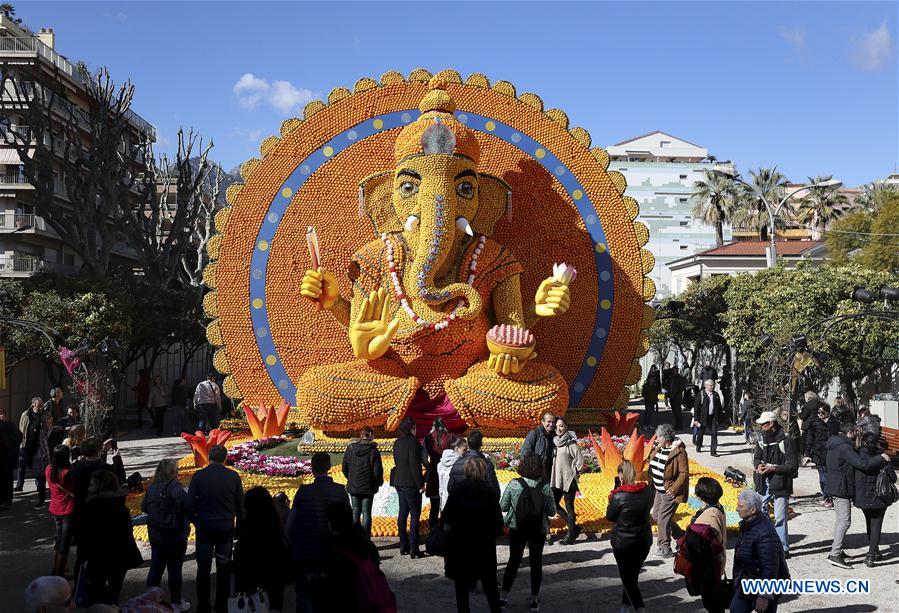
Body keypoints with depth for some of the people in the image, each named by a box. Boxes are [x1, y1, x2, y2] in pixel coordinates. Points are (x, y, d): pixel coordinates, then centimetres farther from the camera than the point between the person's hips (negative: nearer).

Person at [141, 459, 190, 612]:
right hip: (175, 534, -6)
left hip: (155, 534, 6)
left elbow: (144, 507, 11)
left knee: (156, 566, 15)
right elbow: (183, 501, -35)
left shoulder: (152, 487, 3)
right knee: (174, 569, 4)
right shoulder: (173, 485, -18)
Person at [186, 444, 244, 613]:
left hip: (204, 528, -1)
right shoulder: (233, 477, -3)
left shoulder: (199, 476, -6)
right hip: (226, 528, 1)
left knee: (203, 569, 8)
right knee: (223, 569, 9)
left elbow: (189, 505, -6)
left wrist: (196, 521, 10)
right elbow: (240, 504, 1)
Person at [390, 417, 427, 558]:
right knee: (415, 514, -2)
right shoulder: (413, 441, -15)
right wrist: (420, 484, -14)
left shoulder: (397, 442, 9)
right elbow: (414, 464, -19)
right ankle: (413, 549, -3)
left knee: (403, 513, 14)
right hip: (410, 483, -8)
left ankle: (403, 546, 19)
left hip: (399, 481, 8)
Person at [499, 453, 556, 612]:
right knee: (536, 562, 13)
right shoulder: (545, 487, -13)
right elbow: (552, 511, -5)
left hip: (517, 529, 0)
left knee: (513, 561, 14)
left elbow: (503, 507, -7)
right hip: (539, 530, 0)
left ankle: (504, 597, 17)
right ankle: (534, 600, 21)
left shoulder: (514, 484, -15)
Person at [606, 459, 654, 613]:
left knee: (627, 579, 7)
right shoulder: (648, 491, -7)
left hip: (623, 542, -5)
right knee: (633, 576, 21)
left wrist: (613, 494, -3)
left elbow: (610, 517, -7)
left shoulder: (619, 496, -21)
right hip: (644, 541, 5)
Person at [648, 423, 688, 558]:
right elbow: (653, 466, 18)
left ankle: (664, 548, 8)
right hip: (660, 490, 9)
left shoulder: (679, 452, -19)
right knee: (656, 515, 17)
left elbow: (684, 474, -20)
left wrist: (673, 489, -21)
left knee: (663, 519, -5)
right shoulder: (659, 449, 5)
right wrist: (652, 483, 10)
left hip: (670, 492, -9)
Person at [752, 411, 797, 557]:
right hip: (763, 483, 6)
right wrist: (758, 465, -8)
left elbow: (793, 465, -13)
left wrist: (773, 468, -20)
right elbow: (756, 457, 15)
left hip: (780, 484, -6)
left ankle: (784, 549, 11)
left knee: (780, 517, 0)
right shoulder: (761, 438, 4)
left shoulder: (786, 441, -14)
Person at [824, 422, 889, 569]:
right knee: (845, 521, -11)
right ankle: (835, 554, -14)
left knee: (840, 519, 20)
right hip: (841, 489, -11)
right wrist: (881, 458, -18)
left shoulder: (836, 444, 11)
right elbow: (862, 464, -29)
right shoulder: (845, 447, -22)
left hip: (835, 487, 11)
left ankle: (836, 549, 28)